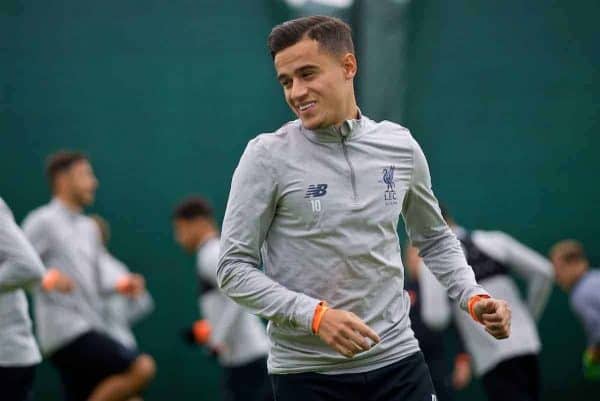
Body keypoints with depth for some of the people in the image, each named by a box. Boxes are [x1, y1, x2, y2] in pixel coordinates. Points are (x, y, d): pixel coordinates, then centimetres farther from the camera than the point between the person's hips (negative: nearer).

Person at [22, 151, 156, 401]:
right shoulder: (43, 222, -5)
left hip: (89, 329, 9)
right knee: (142, 368, -20)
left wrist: (118, 287, 8)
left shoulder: (89, 228, 20)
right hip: (65, 331, -9)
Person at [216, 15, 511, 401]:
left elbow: (435, 238, 20)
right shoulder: (268, 156, -6)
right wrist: (315, 315, -19)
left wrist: (474, 297, 3)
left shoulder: (400, 145, 5)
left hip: (398, 360, 3)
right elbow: (235, 267, -7)